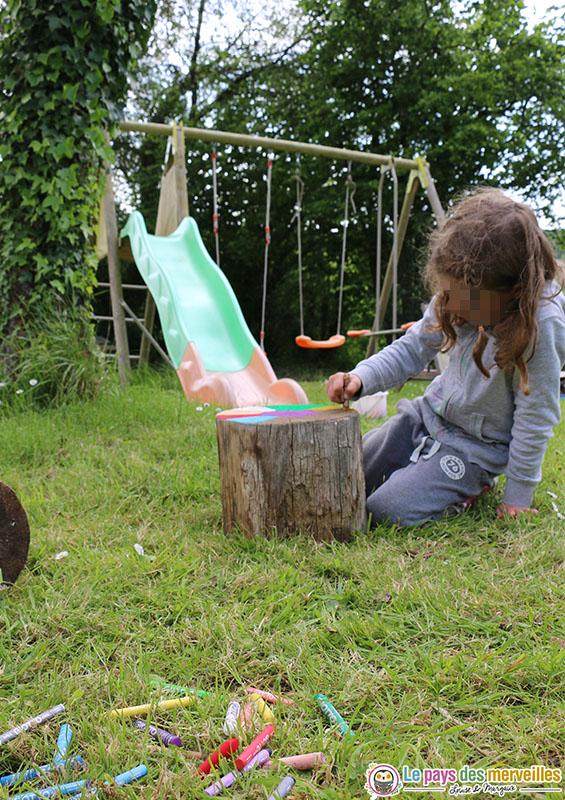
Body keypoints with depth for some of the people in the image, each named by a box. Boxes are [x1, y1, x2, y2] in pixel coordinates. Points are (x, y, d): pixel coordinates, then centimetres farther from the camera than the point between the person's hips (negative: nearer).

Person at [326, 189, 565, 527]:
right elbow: (412, 349, 1)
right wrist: (360, 378, -17)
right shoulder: (457, 297, -12)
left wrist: (518, 495, -12)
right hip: (428, 413, 6)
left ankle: (467, 490, 4)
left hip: (475, 445, -6)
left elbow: (535, 417, -20)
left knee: (386, 511, -21)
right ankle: (428, 469, 25)